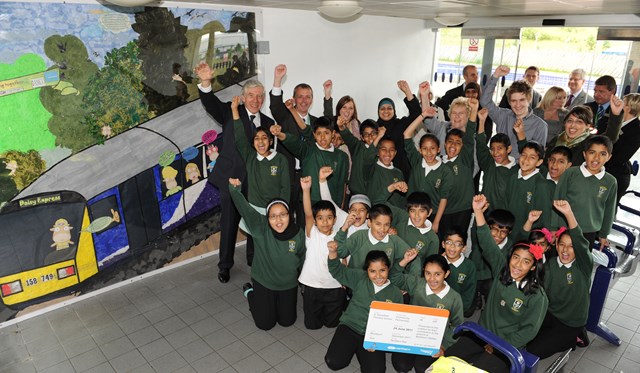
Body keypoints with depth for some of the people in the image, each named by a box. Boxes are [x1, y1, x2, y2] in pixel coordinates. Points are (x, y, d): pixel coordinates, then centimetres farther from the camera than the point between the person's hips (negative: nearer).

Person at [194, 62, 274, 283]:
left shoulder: (268, 123, 8)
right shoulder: (231, 113, -3)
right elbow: (211, 104, -22)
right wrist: (206, 83, -39)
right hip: (231, 179, -3)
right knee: (229, 225, 7)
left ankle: (254, 260, 36)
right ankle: (225, 265, 26)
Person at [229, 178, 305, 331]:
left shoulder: (299, 234, -18)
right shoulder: (261, 227, -24)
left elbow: (302, 261, -2)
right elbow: (245, 208, -39)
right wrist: (234, 189, -57)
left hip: (288, 285, 2)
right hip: (263, 282, -2)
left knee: (287, 321, 14)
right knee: (265, 324, 9)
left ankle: (277, 302, 43)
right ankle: (250, 292, 33)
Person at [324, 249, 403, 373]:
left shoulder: (396, 293, 2)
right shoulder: (360, 278, 1)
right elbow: (338, 271, -1)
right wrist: (333, 252, -21)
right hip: (349, 326, 0)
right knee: (334, 362, -19)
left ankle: (361, 350, 11)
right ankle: (351, 348, 13)